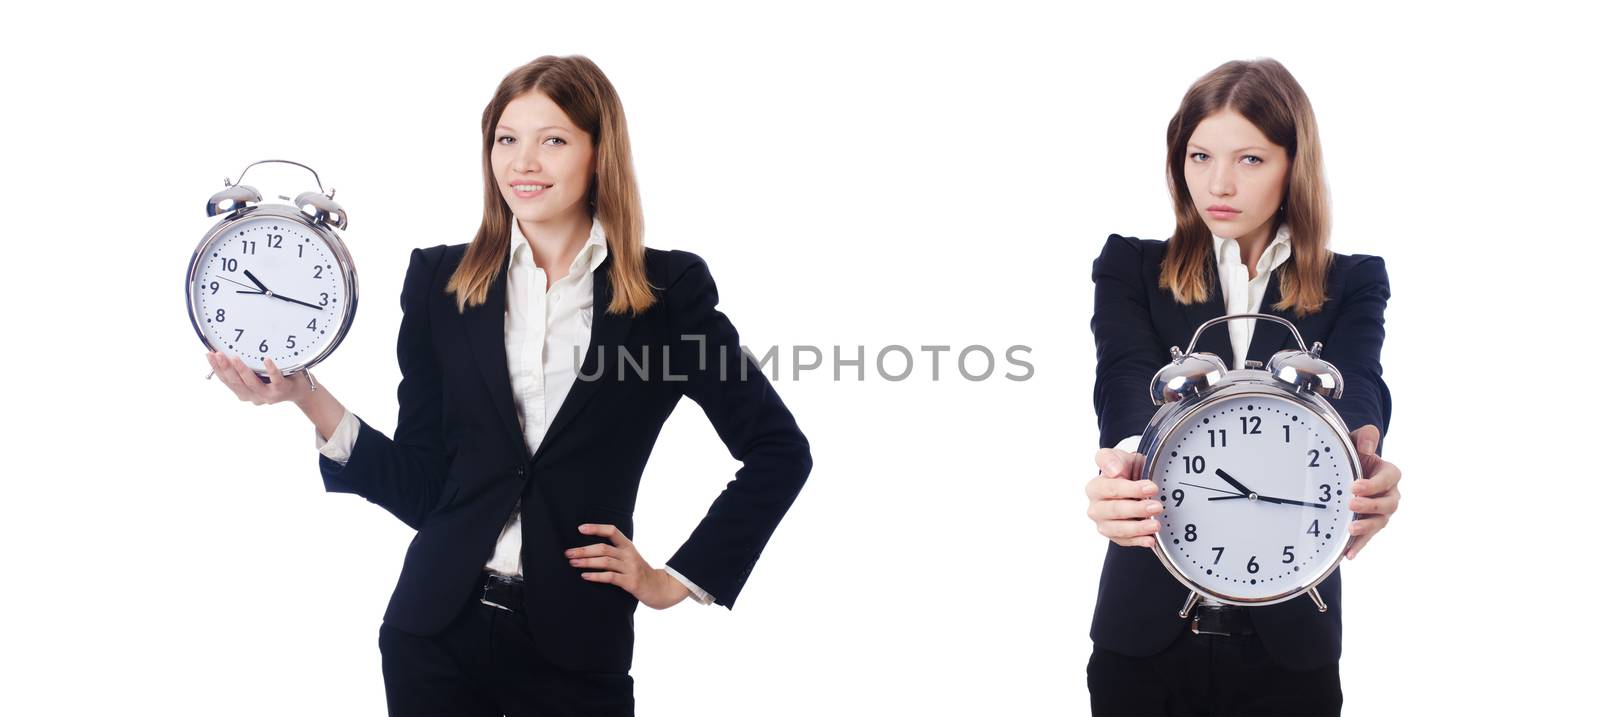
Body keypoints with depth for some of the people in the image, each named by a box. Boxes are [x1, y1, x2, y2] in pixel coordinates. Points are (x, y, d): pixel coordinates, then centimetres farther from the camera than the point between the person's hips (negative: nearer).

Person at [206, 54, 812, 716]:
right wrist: (307, 397, -10)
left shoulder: (668, 290, -1)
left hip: (576, 644, -2)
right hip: (438, 631, 2)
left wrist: (678, 581, 2)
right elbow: (419, 486, 3)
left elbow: (779, 449, 4)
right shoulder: (441, 280, 4)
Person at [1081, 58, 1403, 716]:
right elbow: (1127, 382, -15)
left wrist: (1362, 463, -40)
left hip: (1287, 640, 0)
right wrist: (1128, 465, -39)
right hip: (1148, 633, 0)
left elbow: (1357, 389, -15)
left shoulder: (1353, 286, 5)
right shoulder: (1131, 269, 4)